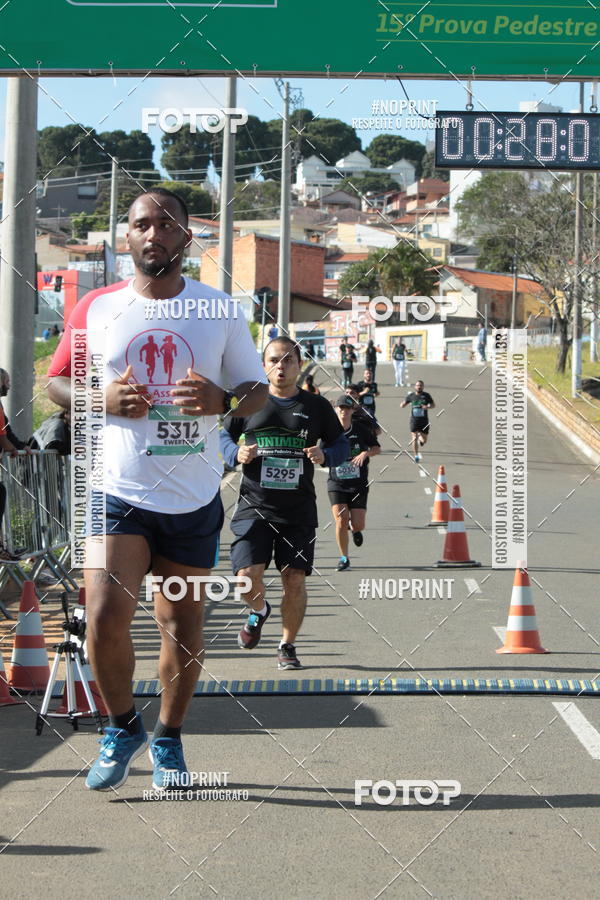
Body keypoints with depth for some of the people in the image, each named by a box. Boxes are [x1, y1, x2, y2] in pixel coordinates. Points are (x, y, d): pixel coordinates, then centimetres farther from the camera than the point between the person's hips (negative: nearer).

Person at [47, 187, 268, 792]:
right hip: (118, 492, -1)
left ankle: (168, 739, 30)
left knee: (182, 624, 9)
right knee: (105, 617, -15)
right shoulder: (97, 308, 1)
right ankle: (123, 727, 11)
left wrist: (223, 399, -16)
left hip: (194, 497, 1)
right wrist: (103, 400, -11)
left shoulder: (219, 310, 2)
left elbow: (258, 391, 8)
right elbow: (55, 382, 10)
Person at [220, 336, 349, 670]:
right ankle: (259, 611, 24)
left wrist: (325, 456, -10)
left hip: (299, 511, 0)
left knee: (295, 579, -1)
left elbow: (342, 444, 12)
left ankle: (288, 645, 19)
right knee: (248, 574, -12)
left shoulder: (317, 406, 5)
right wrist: (237, 454, -7)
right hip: (254, 507, 0)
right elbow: (225, 436, 15)